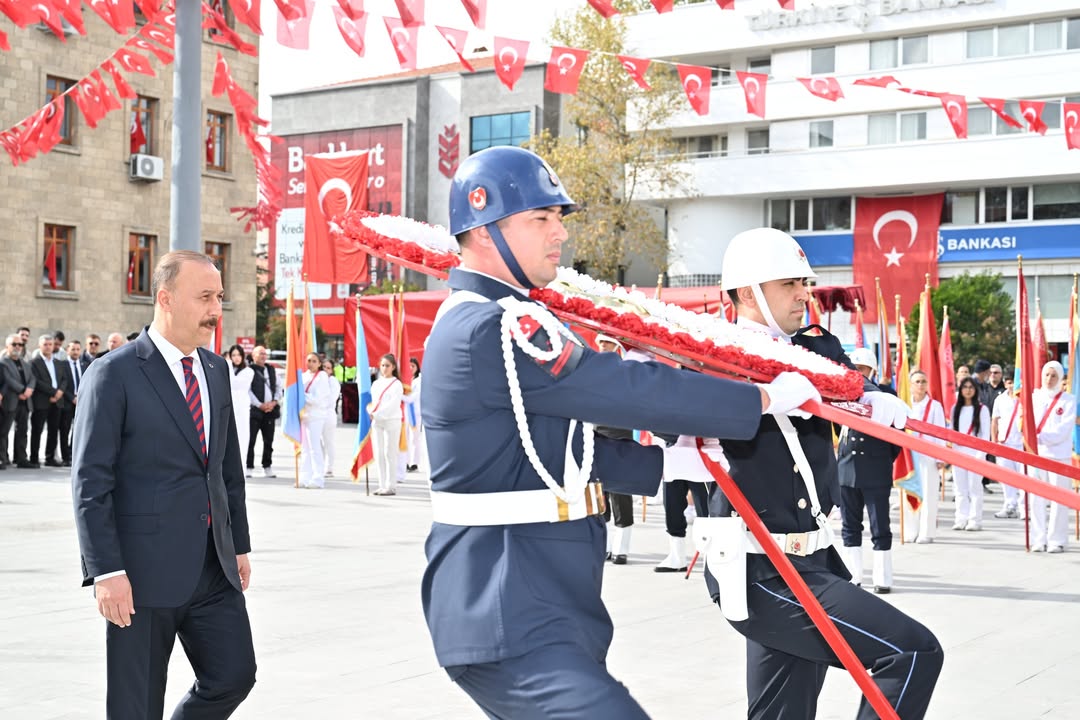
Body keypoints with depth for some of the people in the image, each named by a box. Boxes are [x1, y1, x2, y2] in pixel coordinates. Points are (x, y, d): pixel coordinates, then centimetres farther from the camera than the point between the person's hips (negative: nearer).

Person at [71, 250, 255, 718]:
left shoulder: (217, 370, 11)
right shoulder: (113, 374, -10)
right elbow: (90, 482, -13)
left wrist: (240, 544, 15)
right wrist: (106, 572, -18)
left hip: (214, 568, 6)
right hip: (145, 570, -6)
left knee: (234, 674, 6)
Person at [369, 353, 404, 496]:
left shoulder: (396, 384, -4)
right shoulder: (376, 383, 15)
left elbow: (393, 404, -13)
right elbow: (371, 401, 11)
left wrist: (376, 414, -19)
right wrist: (370, 412, -11)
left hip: (392, 420, -6)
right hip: (376, 421, 6)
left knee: (390, 453, -6)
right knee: (379, 454, 5)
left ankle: (391, 486, -4)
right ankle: (382, 485, 10)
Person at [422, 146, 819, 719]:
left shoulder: (471, 323, 17)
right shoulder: (493, 329, -18)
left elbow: (558, 442, 20)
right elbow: (627, 390, -20)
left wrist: (667, 463, 12)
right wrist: (764, 399, -11)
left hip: (536, 605, 11)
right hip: (512, 623, -11)